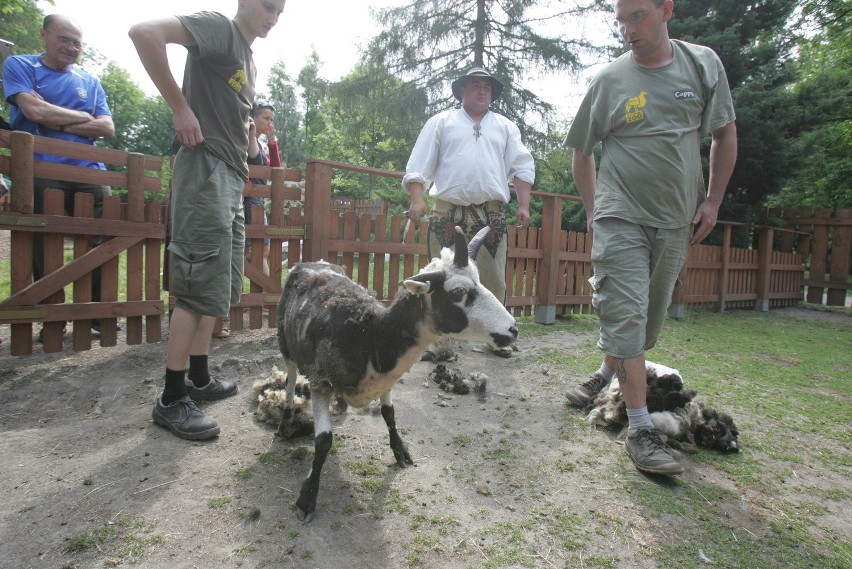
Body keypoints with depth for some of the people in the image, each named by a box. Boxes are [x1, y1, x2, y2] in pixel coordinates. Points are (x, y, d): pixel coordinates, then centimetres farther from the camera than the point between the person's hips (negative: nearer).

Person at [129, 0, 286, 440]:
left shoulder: (248, 59, 23)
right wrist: (180, 107, -17)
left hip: (231, 177, 10)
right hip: (206, 166, -9)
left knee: (223, 285, 10)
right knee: (202, 283, -12)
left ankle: (199, 378, 21)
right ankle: (171, 399, -4)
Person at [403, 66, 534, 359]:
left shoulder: (506, 127, 19)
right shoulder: (440, 123, 13)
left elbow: (522, 167, 13)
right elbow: (419, 166, 5)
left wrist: (524, 205, 1)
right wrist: (418, 200, -9)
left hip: (492, 216, 2)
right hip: (448, 214, -2)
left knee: (494, 281, 5)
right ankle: (441, 343, 7)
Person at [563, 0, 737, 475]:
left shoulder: (703, 64, 5)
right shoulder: (610, 80, 1)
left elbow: (726, 135, 12)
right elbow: (582, 151, 9)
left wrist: (712, 202, 5)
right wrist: (593, 210, 4)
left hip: (677, 222, 3)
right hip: (621, 220, -3)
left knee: (650, 319, 13)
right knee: (626, 319, -8)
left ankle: (608, 375, 38)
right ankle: (641, 430, -2)